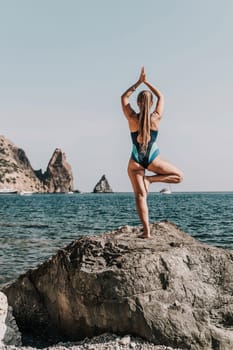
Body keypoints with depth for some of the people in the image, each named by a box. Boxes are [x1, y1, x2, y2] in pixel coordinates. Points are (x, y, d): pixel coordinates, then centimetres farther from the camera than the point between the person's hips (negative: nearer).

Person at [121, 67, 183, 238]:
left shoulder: (132, 118, -9)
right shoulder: (156, 118, -9)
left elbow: (124, 97, 7)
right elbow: (161, 96, 8)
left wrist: (139, 82, 7)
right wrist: (146, 82, 12)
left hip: (136, 161, 1)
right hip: (153, 159, -1)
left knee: (140, 195, 3)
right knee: (179, 176, 17)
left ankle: (146, 231, -5)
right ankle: (150, 179, -3)